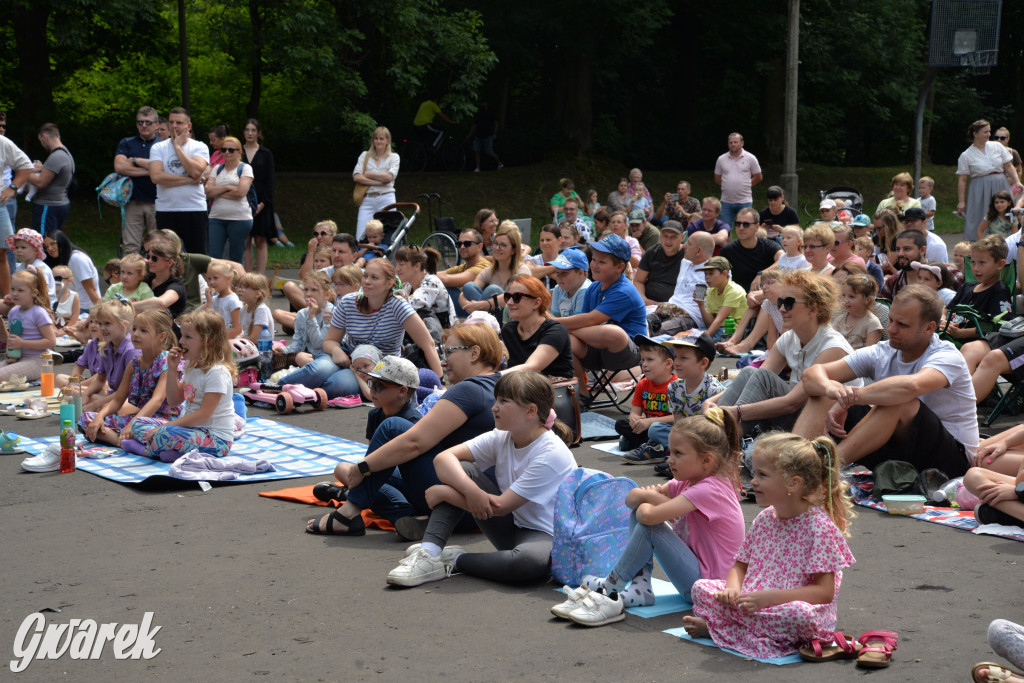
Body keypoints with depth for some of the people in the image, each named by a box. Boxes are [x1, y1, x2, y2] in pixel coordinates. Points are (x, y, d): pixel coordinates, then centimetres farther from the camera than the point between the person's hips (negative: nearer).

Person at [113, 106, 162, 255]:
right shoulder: (126, 143, 14)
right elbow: (119, 166, -3)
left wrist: (135, 160, -3)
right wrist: (149, 170, -5)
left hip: (156, 203, -1)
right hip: (133, 202, 1)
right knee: (130, 248, -3)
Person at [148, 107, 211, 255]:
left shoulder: (199, 147, 4)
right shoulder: (158, 147, 6)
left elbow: (196, 171, -15)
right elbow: (156, 176, -10)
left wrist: (178, 146, -6)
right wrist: (189, 180, -11)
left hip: (195, 210, -1)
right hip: (165, 211, 1)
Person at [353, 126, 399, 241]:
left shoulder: (394, 157, 10)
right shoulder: (365, 156, 13)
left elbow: (389, 177, -7)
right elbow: (356, 177, -1)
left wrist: (367, 174, -2)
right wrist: (378, 182, -9)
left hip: (386, 199, -1)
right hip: (367, 200, 1)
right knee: (360, 239, -9)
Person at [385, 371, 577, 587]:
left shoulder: (552, 454, -23)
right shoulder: (500, 438, -4)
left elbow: (501, 506, -24)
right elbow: (443, 457, -13)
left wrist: (443, 493, -18)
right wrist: (472, 491, -32)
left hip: (545, 536, -6)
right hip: (509, 527, 6)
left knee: (531, 561, -43)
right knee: (461, 469, -10)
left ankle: (455, 560, -17)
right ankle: (429, 555, -20)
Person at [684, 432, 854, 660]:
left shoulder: (820, 528, -14)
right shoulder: (764, 520, 7)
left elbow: (824, 592, -19)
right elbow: (741, 565, 14)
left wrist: (768, 596, -26)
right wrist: (733, 588, -11)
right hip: (753, 602, 6)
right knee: (701, 588, -1)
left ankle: (714, 627, -23)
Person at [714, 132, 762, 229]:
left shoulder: (750, 158, 0)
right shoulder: (721, 159, 6)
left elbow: (758, 177, 6)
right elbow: (717, 179, 13)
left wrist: (745, 185, 2)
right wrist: (727, 186, 3)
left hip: (744, 201, -2)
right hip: (726, 201, 2)